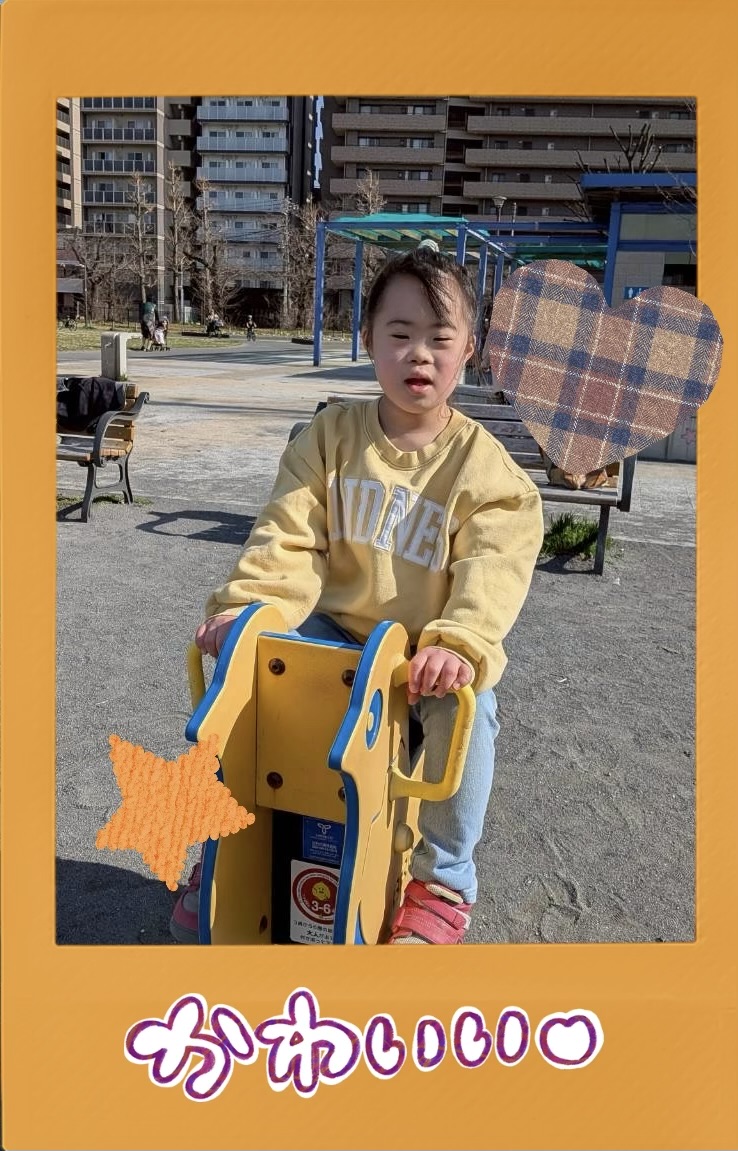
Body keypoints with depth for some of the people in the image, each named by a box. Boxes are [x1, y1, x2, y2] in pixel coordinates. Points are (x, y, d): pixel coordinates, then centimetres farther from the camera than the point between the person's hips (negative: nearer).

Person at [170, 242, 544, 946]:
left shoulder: (483, 463, -8)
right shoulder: (331, 435, -1)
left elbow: (492, 568, -19)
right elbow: (288, 540, -9)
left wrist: (461, 645, -38)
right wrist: (245, 607, -27)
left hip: (430, 652, -2)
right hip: (335, 632, 3)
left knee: (466, 708, -31)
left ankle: (441, 880, -3)